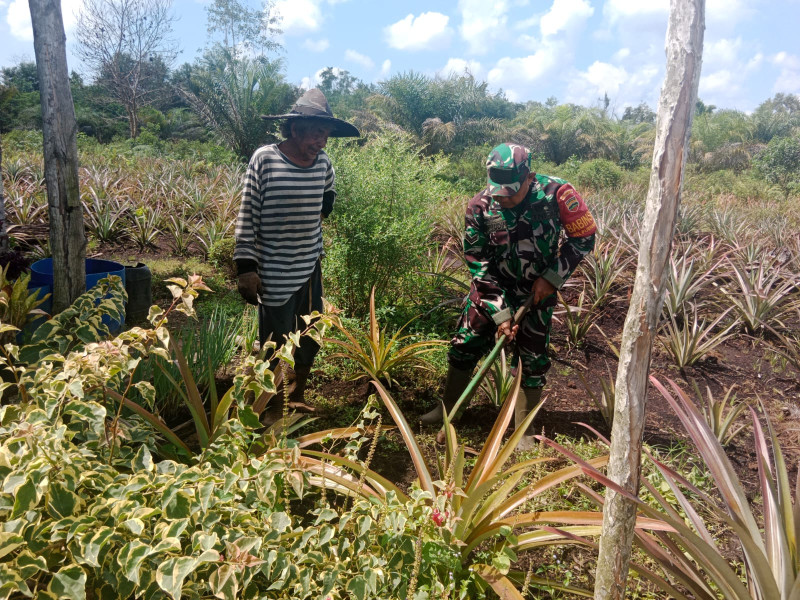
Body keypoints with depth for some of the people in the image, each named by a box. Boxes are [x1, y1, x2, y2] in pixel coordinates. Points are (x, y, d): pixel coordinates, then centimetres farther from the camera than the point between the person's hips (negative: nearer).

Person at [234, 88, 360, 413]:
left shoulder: (323, 163, 0)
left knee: (310, 338, 17)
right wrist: (246, 267, -13)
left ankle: (297, 395, 40)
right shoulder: (265, 159, -13)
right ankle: (274, 404, 27)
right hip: (274, 273, -5)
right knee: (276, 344, 5)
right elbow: (248, 215, -10)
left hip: (311, 268, 5)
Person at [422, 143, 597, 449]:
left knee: (533, 360, 3)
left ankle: (524, 431, 19)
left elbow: (584, 237, -9)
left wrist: (552, 277, -16)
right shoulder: (480, 206, -19)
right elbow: (478, 263, -13)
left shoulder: (556, 193, -22)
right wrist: (499, 313, -16)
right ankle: (448, 409, 25)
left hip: (537, 289, -1)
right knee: (465, 345, 4)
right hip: (492, 286, 1)